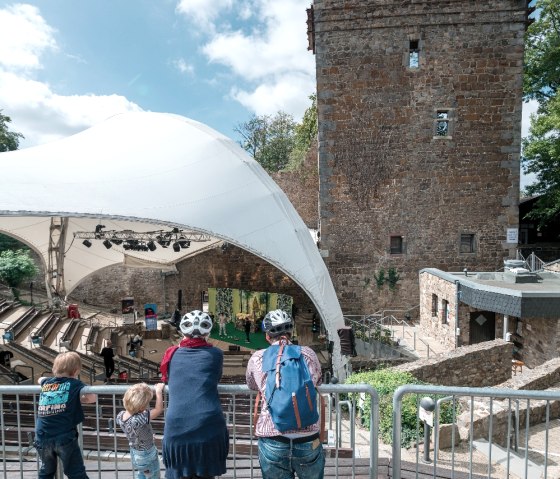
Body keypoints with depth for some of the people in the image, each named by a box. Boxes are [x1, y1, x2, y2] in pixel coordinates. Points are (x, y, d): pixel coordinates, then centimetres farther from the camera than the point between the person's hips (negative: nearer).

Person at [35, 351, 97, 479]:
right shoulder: (74, 384, -1)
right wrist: (78, 399, 11)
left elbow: (40, 379, 36)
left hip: (42, 438, 5)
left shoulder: (46, 383, 12)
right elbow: (92, 397, -7)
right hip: (65, 437, -4)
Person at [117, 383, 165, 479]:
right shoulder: (140, 419, -42)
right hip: (148, 455, -6)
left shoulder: (120, 416, -21)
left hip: (135, 453, 6)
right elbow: (159, 409, -32)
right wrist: (158, 391, -23)